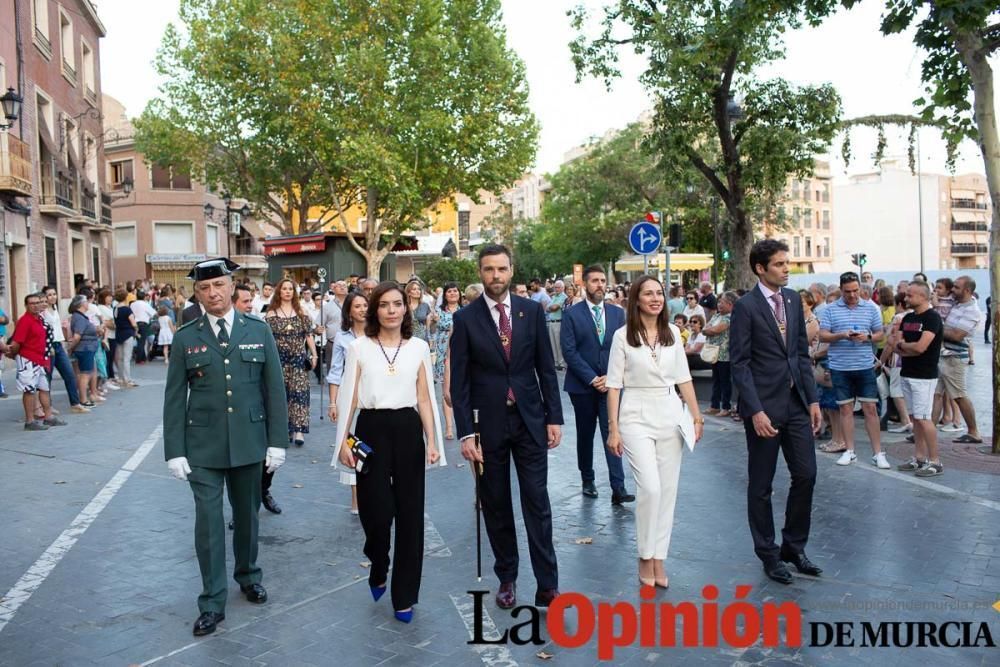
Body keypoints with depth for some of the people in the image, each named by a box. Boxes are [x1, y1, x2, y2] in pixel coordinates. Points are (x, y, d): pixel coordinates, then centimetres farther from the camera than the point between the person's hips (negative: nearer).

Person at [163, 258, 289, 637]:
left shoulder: (258, 331, 1)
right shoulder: (185, 338, -1)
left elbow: (274, 389, 1)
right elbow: (175, 398, 0)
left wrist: (277, 441, -2)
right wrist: (175, 451, -4)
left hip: (249, 442, 1)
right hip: (203, 445, -1)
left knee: (246, 514, 15)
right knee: (208, 520, -1)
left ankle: (248, 576, 38)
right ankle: (212, 603, 11)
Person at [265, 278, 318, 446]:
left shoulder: (302, 313, 9)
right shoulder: (271, 314, 4)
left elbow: (308, 335, 7)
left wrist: (314, 355, 1)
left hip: (299, 358, 0)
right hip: (279, 359, 0)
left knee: (299, 392, -8)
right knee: (281, 393, 3)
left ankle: (299, 430, -11)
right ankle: (285, 429, 12)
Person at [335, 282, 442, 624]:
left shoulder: (419, 348, 5)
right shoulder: (359, 347, 1)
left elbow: (425, 399, 6)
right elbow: (349, 397, 2)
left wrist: (432, 441, 1)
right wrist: (343, 441, -2)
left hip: (408, 431, 1)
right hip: (372, 430, -1)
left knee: (409, 513, 5)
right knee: (377, 510, -4)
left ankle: (405, 596, 19)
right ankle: (378, 570, 30)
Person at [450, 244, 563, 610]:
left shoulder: (532, 310, 2)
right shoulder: (465, 318, -3)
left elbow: (546, 367, 5)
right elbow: (459, 380, -4)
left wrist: (554, 417, 1)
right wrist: (466, 432, -9)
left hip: (530, 419, 1)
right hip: (488, 422, 0)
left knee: (537, 504, 0)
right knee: (495, 506, 10)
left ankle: (547, 586, 8)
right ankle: (506, 578, 25)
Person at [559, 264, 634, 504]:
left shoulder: (617, 313, 7)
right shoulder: (572, 314, -3)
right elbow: (569, 351, -9)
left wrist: (610, 377, -8)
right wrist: (592, 379, -13)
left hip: (609, 384, 1)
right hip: (582, 385, -1)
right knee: (585, 435, 11)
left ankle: (618, 488, -7)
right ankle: (587, 480, 25)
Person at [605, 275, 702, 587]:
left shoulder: (672, 332, 6)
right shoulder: (623, 335, -4)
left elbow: (683, 377, 11)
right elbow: (614, 385, -4)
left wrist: (696, 415, 6)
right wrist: (613, 429, -7)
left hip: (670, 415, 4)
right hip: (636, 416, -4)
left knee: (668, 490, 6)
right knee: (650, 488, -12)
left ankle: (659, 558, 18)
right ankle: (645, 557, 8)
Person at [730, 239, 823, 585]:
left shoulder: (793, 299, 9)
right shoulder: (746, 306, -11)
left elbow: (802, 352, 12)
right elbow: (740, 363, -13)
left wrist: (813, 399, 7)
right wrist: (756, 411, -18)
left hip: (796, 403, 6)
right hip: (764, 406, -6)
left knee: (806, 475, 8)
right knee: (761, 485, 6)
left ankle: (794, 547, 26)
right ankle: (769, 554, 21)